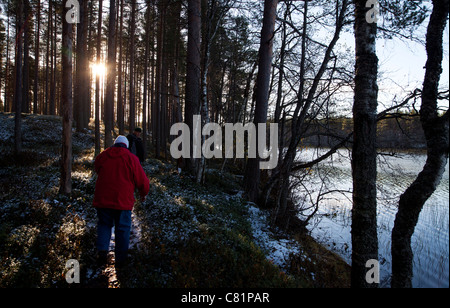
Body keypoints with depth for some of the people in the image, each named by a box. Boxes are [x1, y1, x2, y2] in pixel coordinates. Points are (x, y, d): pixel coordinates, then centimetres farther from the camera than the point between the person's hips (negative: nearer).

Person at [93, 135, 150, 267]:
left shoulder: (102, 156, 5)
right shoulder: (131, 158, -4)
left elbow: (97, 170, 25)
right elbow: (142, 181, -2)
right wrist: (143, 194, 16)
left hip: (102, 199, 3)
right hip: (123, 201, -2)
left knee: (104, 224, 20)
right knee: (123, 229, 9)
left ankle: (102, 249, 0)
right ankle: (121, 259, 16)